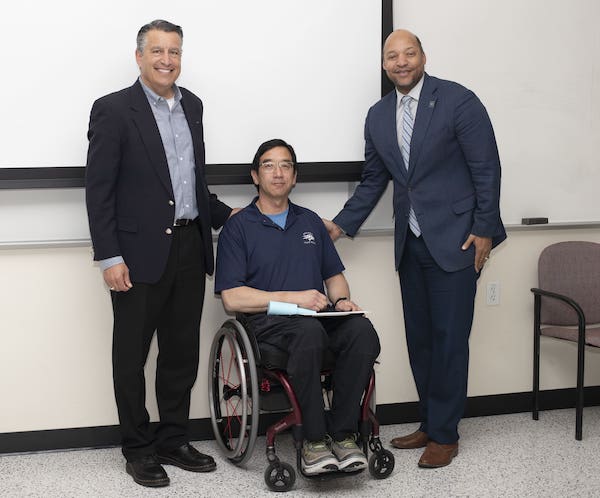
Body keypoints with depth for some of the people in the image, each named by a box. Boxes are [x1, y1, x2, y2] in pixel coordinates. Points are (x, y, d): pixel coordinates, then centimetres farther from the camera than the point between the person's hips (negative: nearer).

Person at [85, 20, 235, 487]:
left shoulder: (192, 105, 12)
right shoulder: (113, 109, -7)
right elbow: (98, 190, -10)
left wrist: (224, 215, 15)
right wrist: (110, 257, -15)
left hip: (189, 250, 6)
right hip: (139, 253, -6)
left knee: (182, 353, 13)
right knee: (132, 356, 6)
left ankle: (173, 440, 27)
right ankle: (139, 449, 20)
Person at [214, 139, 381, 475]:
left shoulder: (311, 222, 23)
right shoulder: (238, 227, 7)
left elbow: (334, 275, 25)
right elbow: (232, 298, -4)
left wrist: (341, 300, 0)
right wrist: (293, 298, -12)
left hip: (318, 315, 4)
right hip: (267, 321, -4)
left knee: (362, 330, -29)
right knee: (309, 331, -38)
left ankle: (343, 434, -21)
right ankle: (315, 439, -27)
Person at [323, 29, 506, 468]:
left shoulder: (458, 101, -9)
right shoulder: (379, 116, 9)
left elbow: (486, 168, -8)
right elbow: (373, 180, 17)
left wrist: (484, 230, -11)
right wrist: (342, 225, 11)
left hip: (454, 240, -6)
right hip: (410, 243, 6)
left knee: (449, 338, -2)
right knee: (419, 337, 11)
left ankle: (445, 434, 9)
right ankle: (430, 423, 24)